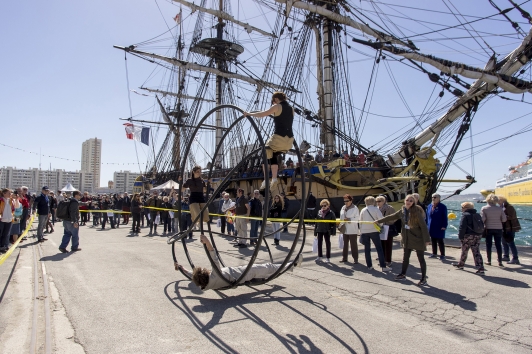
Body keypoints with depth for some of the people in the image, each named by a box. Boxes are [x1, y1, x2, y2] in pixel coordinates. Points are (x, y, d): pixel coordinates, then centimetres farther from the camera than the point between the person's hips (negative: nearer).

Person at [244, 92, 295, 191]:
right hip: (289, 139, 7)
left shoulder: (277, 107, 0)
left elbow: (262, 114, -1)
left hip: (278, 137, -7)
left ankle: (266, 180, -2)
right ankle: (274, 178, 11)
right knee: (274, 156, 23)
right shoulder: (291, 109, 19)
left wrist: (249, 114, 11)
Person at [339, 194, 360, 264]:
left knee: (353, 244, -1)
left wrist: (350, 219, -23)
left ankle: (355, 259, 6)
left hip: (352, 230, -6)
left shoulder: (355, 208, -8)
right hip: (345, 229, 6)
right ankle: (344, 258, 22)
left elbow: (357, 218, -12)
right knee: (345, 244, 13)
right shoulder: (343, 208, 11)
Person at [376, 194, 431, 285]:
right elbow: (391, 217, 12)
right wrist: (378, 221, 16)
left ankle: (423, 278, 16)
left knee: (421, 258, 5)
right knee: (405, 257, 16)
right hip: (407, 238, 6)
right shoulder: (402, 211, 0)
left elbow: (423, 226, -16)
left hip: (417, 238, -6)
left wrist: (427, 239, -17)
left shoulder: (417, 211, -16)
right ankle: (403, 274, 30)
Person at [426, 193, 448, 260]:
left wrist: (444, 226, -15)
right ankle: (434, 253, 25)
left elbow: (445, 217, -10)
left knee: (440, 241, -1)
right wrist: (427, 225, 11)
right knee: (433, 241, 14)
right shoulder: (429, 206, 9)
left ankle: (442, 255, 8)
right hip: (431, 227, 6)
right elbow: (427, 216, 14)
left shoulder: (442, 207, -8)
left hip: (439, 228, -6)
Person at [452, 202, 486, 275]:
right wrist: (479, 234, 22)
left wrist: (460, 236, -11)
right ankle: (481, 269, -4)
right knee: (476, 252, 4)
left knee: (464, 251, 10)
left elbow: (462, 227, -16)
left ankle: (461, 265, 27)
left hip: (468, 236, -6)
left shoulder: (465, 215, -10)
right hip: (478, 236, 7)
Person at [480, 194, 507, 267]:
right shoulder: (500, 208, -2)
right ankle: (500, 261, 8)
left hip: (488, 228, -1)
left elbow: (482, 219, -13)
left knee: (488, 244, 7)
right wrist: (498, 221, 16)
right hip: (498, 228, 1)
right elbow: (504, 219, -3)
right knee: (498, 244, 7)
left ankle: (489, 261, 11)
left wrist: (483, 225, 4)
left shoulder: (484, 208, -6)